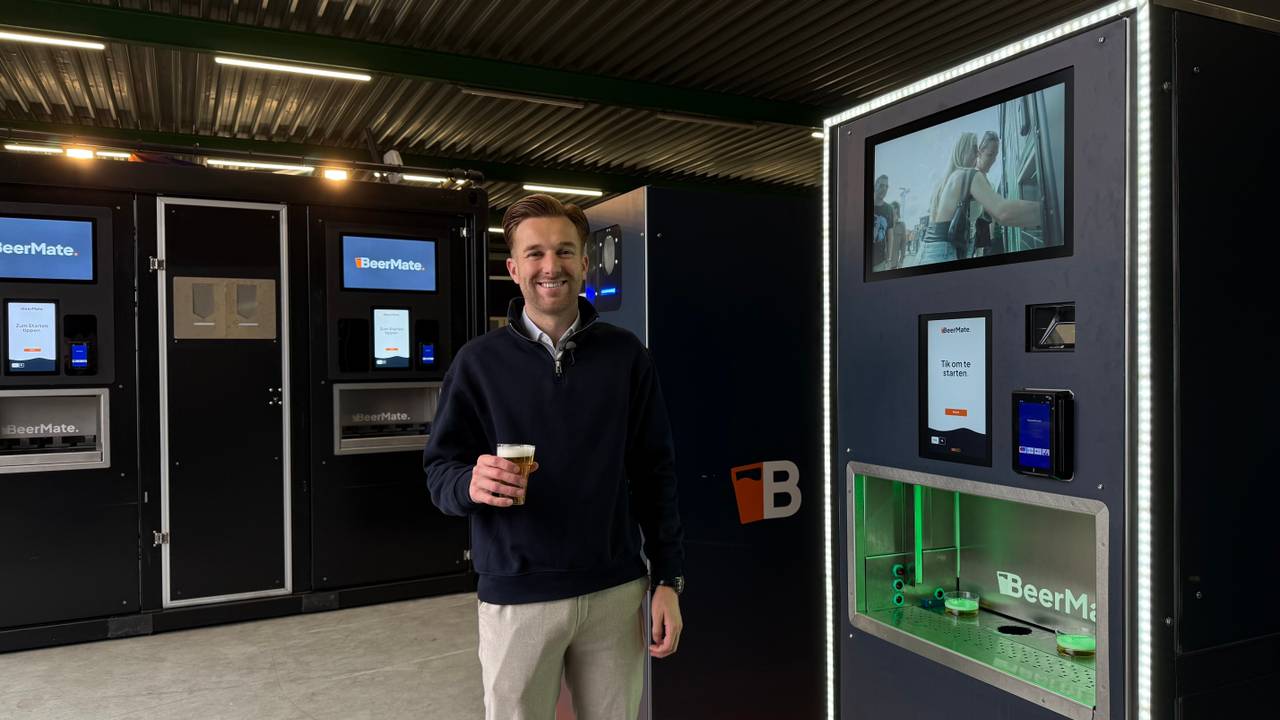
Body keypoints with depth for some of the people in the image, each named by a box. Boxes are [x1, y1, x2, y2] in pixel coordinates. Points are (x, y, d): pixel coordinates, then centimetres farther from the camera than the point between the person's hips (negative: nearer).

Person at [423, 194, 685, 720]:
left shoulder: (624, 355, 1)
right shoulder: (480, 361, -2)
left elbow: (654, 472, 3)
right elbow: (439, 471, -1)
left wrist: (668, 579, 0)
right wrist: (471, 482, -24)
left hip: (616, 591, 2)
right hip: (516, 596, -1)